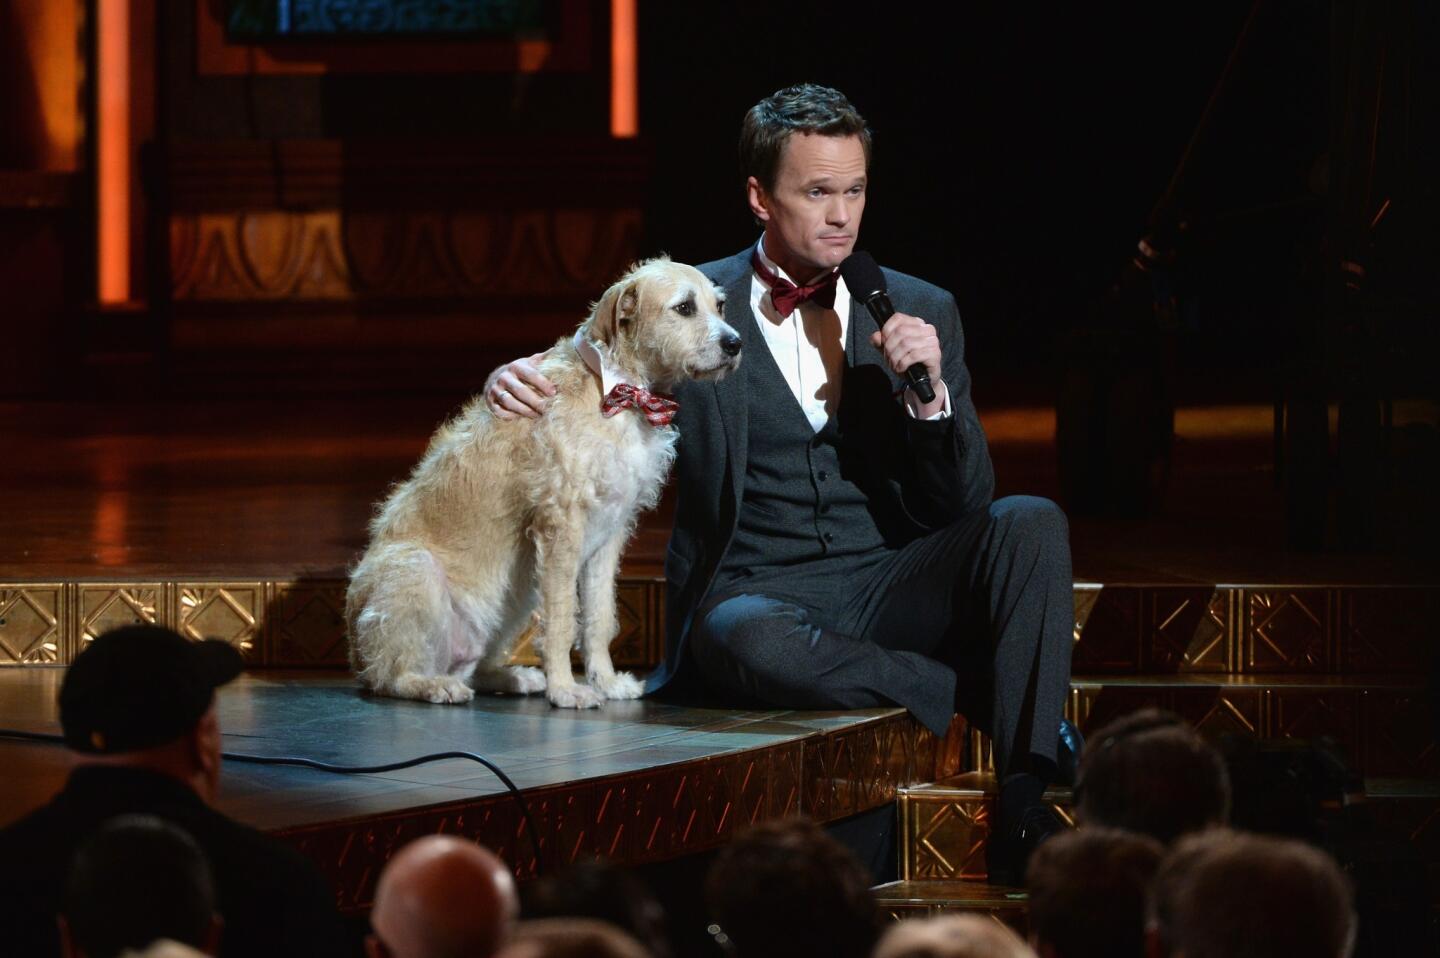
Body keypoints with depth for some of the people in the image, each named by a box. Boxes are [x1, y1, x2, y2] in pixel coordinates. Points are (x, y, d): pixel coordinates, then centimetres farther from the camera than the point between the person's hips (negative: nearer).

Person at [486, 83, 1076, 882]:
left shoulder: (920, 311, 12)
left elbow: (965, 505, 9)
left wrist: (930, 393, -10)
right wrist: (518, 382, -13)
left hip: (891, 587, 3)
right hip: (758, 596, -3)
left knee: (1030, 523, -25)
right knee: (744, 640, -40)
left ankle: (1024, 809, -27)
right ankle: (985, 694, -18)